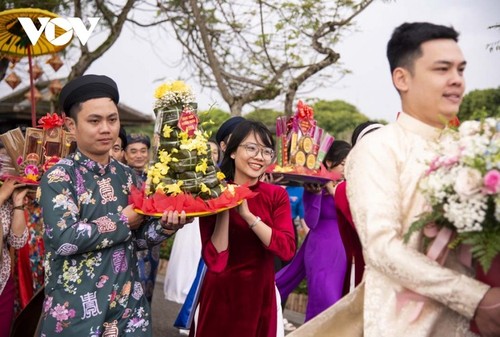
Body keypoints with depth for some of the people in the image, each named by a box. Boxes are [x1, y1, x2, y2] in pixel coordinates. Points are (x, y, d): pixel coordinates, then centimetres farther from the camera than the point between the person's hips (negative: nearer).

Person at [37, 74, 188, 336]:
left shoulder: (127, 176, 6)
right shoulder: (58, 178, -11)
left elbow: (136, 238, 8)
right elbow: (63, 239, -24)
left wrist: (164, 227, -13)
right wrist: (123, 221, -14)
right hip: (75, 311, -5)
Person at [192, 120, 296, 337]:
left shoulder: (277, 195, -2)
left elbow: (287, 249, -17)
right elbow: (215, 261, -17)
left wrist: (247, 214, -23)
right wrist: (224, 209, -24)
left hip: (261, 298, 2)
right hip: (219, 299, -2)